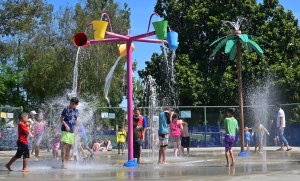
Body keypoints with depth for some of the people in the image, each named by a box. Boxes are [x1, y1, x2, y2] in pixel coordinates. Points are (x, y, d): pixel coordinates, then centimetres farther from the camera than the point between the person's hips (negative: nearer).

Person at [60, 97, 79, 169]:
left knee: (69, 147, 7)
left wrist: (74, 128, 14)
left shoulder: (76, 111, 13)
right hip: (65, 130, -7)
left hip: (72, 131, 7)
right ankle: (63, 162, -11)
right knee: (64, 146, -12)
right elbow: (61, 119, -6)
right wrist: (66, 125, -18)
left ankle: (66, 162, 12)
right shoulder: (66, 109, -6)